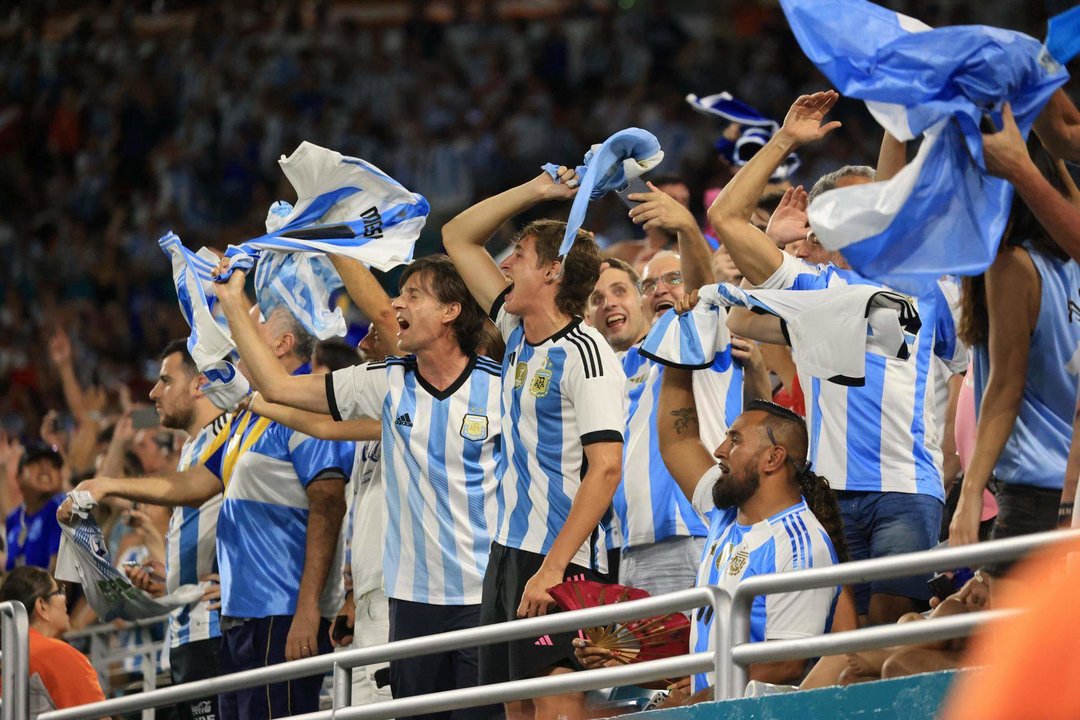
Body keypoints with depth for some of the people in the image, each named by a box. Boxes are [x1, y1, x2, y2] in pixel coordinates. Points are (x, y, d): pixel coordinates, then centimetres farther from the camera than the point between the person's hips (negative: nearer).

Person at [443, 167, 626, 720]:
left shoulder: (585, 355, -12)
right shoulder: (518, 334, 13)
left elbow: (606, 468, -19)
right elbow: (458, 238, 24)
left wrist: (553, 567, -24)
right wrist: (536, 191, 12)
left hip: (561, 557, -9)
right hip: (508, 550, 9)